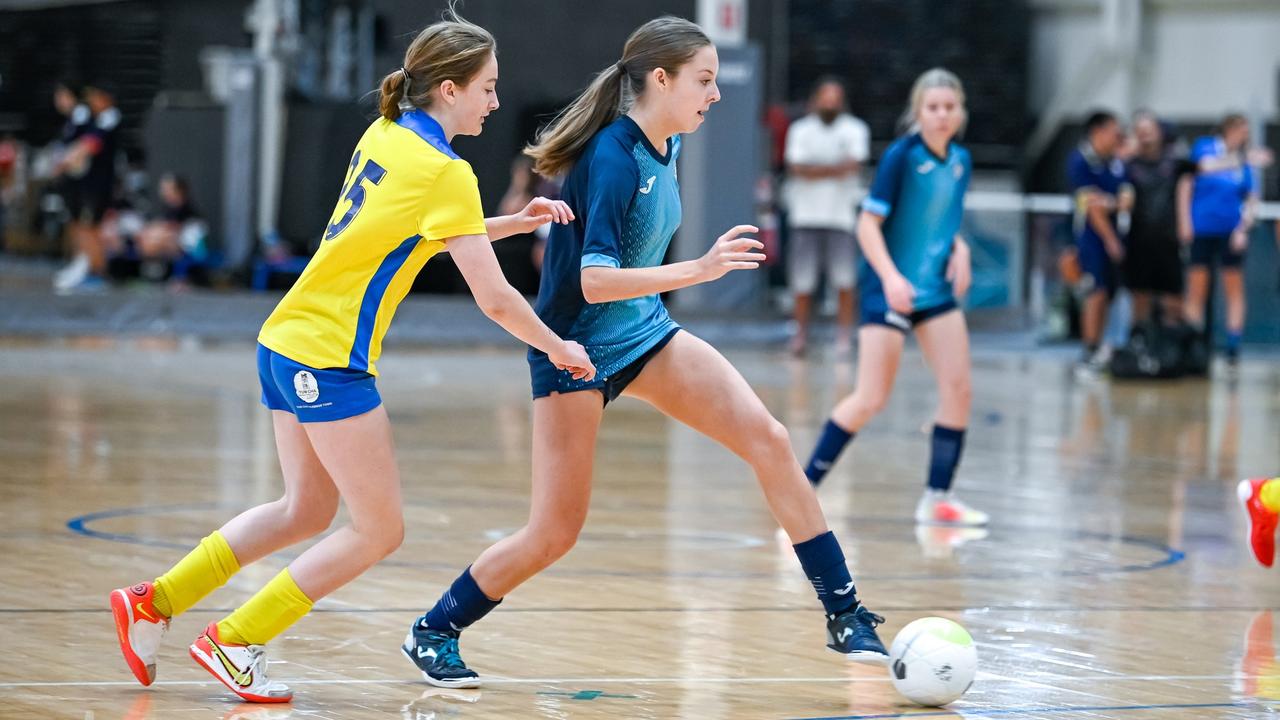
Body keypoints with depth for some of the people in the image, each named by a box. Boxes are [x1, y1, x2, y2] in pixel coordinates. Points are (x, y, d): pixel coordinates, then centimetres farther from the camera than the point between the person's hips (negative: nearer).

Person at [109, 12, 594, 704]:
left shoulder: (383, 135, 8)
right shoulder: (446, 173, -15)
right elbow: (494, 298, -14)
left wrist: (513, 222, 18)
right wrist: (559, 349, 2)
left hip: (286, 342, 9)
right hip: (329, 360, -9)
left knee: (307, 511, 22)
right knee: (379, 531, 3)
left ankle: (152, 601, 22)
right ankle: (232, 642, 5)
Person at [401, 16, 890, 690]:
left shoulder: (666, 146, 1)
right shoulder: (611, 159, -25)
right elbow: (594, 281, -33)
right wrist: (697, 270, -39)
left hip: (645, 334, 7)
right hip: (577, 350, -7)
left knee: (769, 441, -9)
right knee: (554, 533, -4)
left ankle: (844, 615, -4)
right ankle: (432, 632, 18)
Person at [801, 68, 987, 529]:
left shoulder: (960, 161, 6)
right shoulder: (901, 155, -13)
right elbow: (869, 223, -15)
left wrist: (959, 249, 0)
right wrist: (891, 276, -26)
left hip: (936, 290, 7)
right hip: (889, 289, -7)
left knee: (959, 389, -1)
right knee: (871, 399, -8)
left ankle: (937, 498, 9)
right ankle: (802, 486, 3)